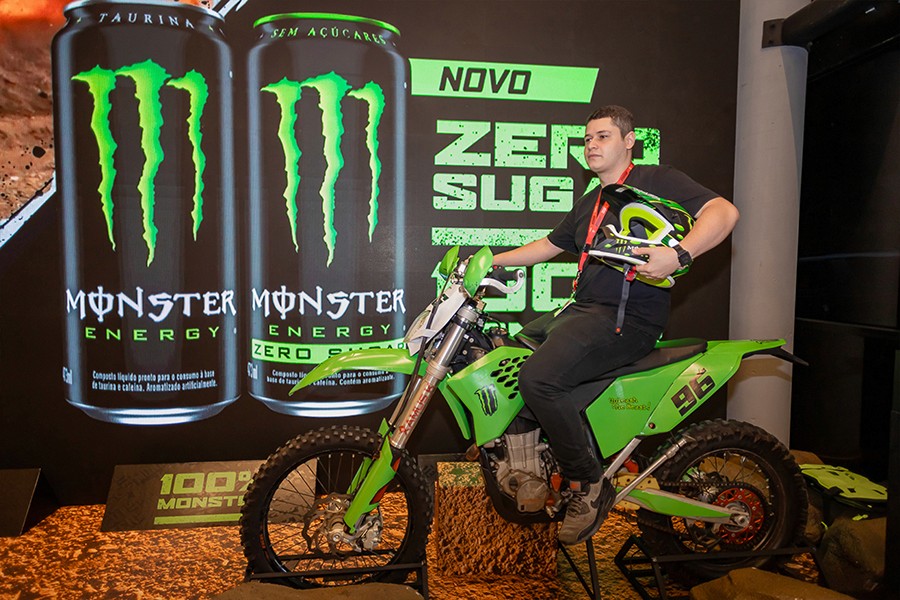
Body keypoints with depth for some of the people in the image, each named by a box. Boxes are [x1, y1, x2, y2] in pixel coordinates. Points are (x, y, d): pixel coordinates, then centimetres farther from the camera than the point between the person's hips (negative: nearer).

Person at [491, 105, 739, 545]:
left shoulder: (655, 180, 0)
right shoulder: (589, 205, 25)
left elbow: (723, 211, -12)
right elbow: (548, 245, 33)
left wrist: (678, 255, -28)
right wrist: (492, 260, 26)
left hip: (629, 318, -9)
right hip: (581, 311, 9)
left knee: (537, 377, -28)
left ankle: (590, 484, -11)